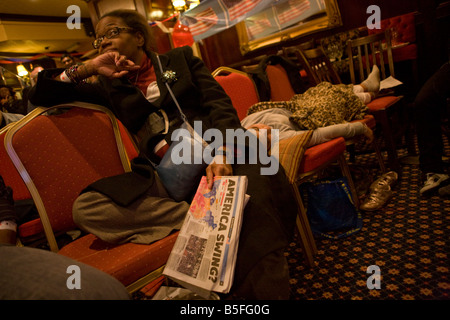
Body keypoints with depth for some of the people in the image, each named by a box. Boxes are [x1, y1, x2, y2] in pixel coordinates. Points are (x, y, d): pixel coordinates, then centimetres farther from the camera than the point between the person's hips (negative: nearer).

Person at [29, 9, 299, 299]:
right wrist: (87, 68, 8)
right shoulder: (111, 86, 24)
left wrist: (221, 155, -15)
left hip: (212, 153, -2)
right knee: (86, 208, -23)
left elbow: (220, 105, 5)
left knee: (259, 192, -35)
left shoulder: (181, 58, 19)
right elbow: (41, 95, 24)